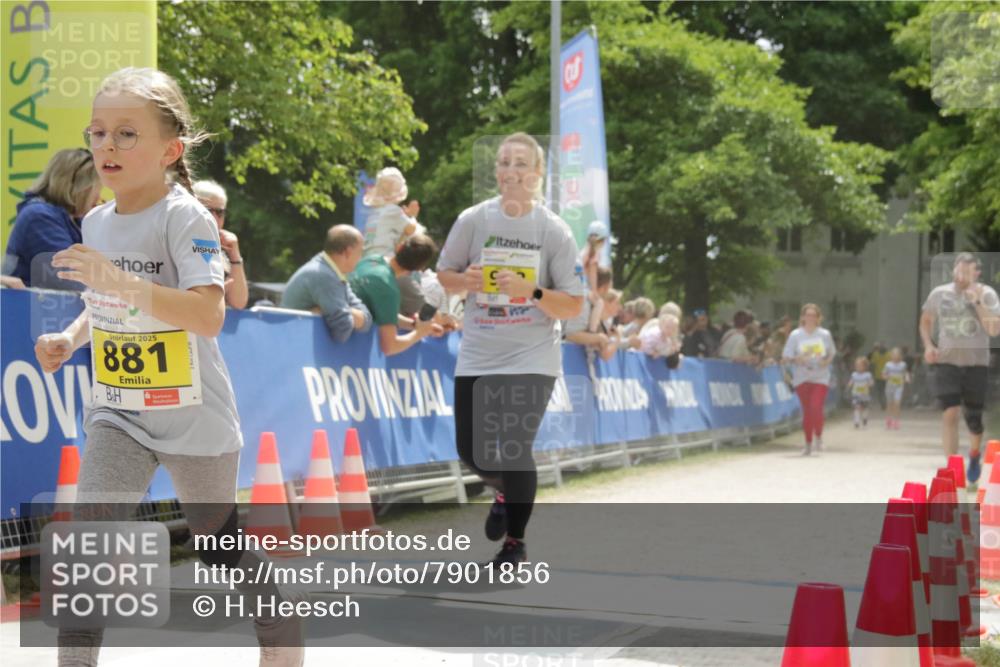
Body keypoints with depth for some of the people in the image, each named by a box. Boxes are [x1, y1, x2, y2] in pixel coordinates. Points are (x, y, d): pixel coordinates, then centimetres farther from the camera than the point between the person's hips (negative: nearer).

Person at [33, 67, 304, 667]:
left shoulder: (185, 217, -18)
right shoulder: (98, 222, 4)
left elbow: (209, 315, -30)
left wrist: (120, 281, -37)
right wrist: (71, 338, 1)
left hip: (194, 416, -5)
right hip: (119, 414, 5)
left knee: (220, 548, 14)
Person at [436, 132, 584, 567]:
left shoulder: (554, 231, -7)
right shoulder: (473, 220, -2)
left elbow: (574, 306, -7)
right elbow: (444, 274, 10)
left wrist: (531, 291, -23)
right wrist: (466, 281, -12)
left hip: (531, 357, -3)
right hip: (477, 356, 3)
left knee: (515, 450, -9)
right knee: (470, 451, 6)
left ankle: (515, 543, 13)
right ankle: (506, 494, 42)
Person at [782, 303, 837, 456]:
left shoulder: (825, 334, 3)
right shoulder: (795, 335, -2)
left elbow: (832, 353, 15)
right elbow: (786, 357, -1)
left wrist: (827, 361, -6)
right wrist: (797, 359, -20)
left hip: (821, 378, 0)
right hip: (802, 378, 0)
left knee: (816, 407, -16)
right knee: (807, 411, 3)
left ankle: (819, 437, 7)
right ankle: (808, 443, 17)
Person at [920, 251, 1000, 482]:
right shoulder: (939, 294, 2)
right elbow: (926, 321, 17)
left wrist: (977, 302, -21)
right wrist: (928, 345, 1)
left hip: (976, 363, 0)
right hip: (945, 362, 0)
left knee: (973, 417, 9)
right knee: (950, 413, -15)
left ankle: (974, 455, 40)